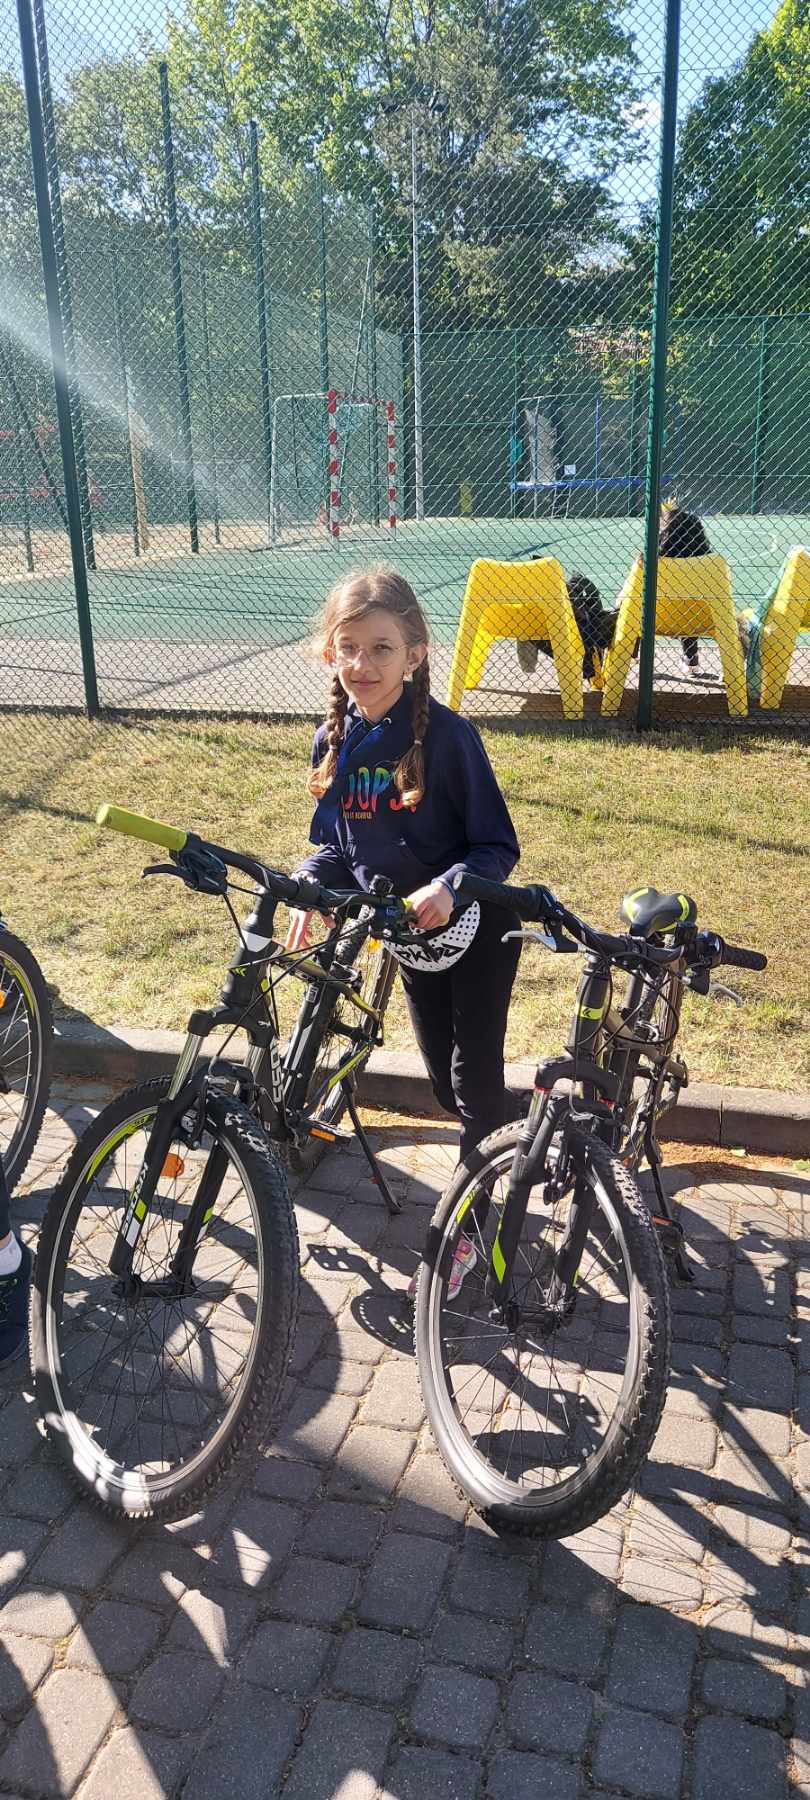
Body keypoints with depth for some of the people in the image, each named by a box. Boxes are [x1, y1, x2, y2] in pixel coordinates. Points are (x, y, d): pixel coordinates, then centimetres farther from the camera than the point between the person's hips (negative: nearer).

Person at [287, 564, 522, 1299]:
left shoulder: (447, 735, -22)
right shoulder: (333, 741, -5)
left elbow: (497, 846, -18)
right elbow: (337, 844, 5)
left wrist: (448, 886, -36)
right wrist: (308, 887, -15)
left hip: (473, 931, -5)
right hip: (409, 935, 6)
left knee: (475, 1082, 1)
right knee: (447, 1085, 17)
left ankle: (460, 1229, 19)